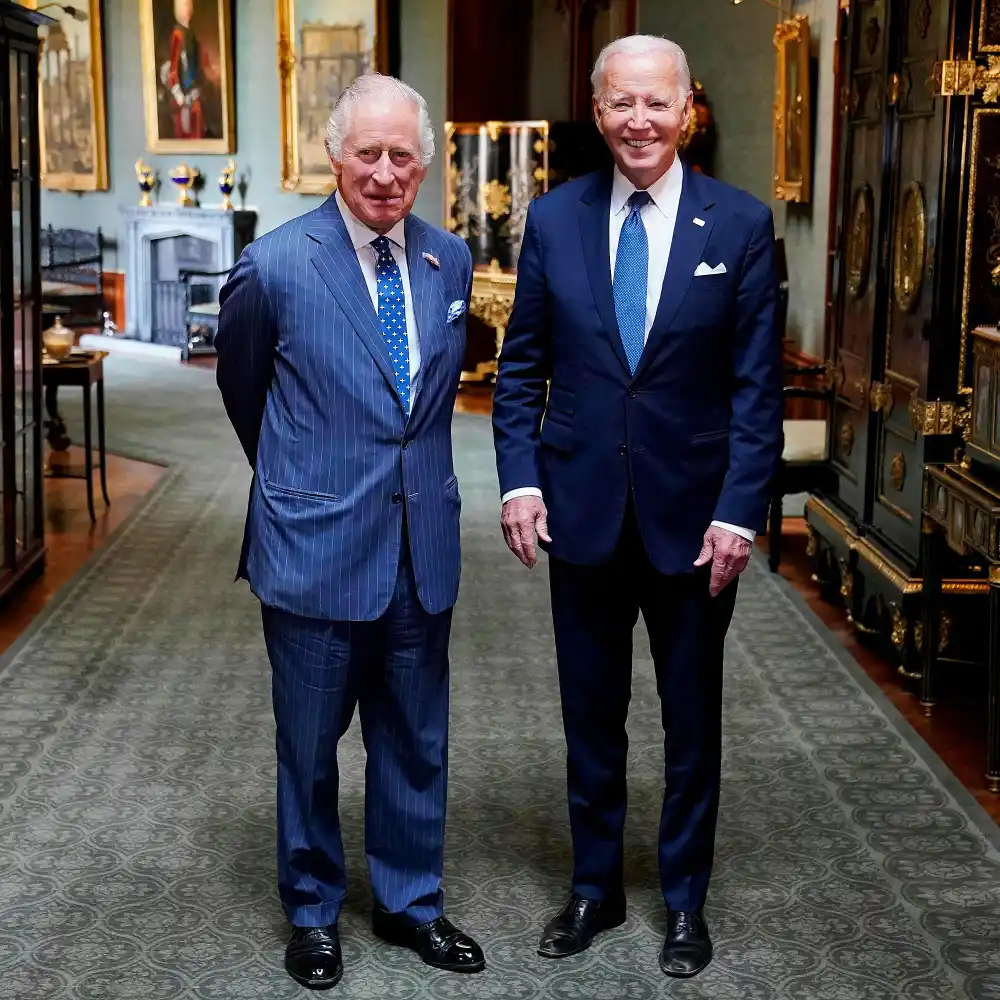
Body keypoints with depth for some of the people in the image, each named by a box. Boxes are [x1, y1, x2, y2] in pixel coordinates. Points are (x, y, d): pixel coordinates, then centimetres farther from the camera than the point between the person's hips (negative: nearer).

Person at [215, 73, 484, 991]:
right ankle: (313, 912, 31)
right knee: (310, 744, 12)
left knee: (416, 741, 15)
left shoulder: (450, 261, 3)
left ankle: (410, 901, 34)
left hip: (422, 545, 4)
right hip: (316, 546, -4)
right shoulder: (275, 266, -12)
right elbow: (242, 388, 6)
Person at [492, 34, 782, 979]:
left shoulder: (740, 224, -5)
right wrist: (520, 478, -6)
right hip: (583, 510, 2)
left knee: (691, 721, 13)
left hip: (693, 514, -1)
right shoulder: (553, 219, 0)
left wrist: (738, 511, -11)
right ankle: (594, 888, 31)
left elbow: (757, 386, -6)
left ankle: (684, 899, 30)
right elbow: (521, 366, 4)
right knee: (590, 715, 14)